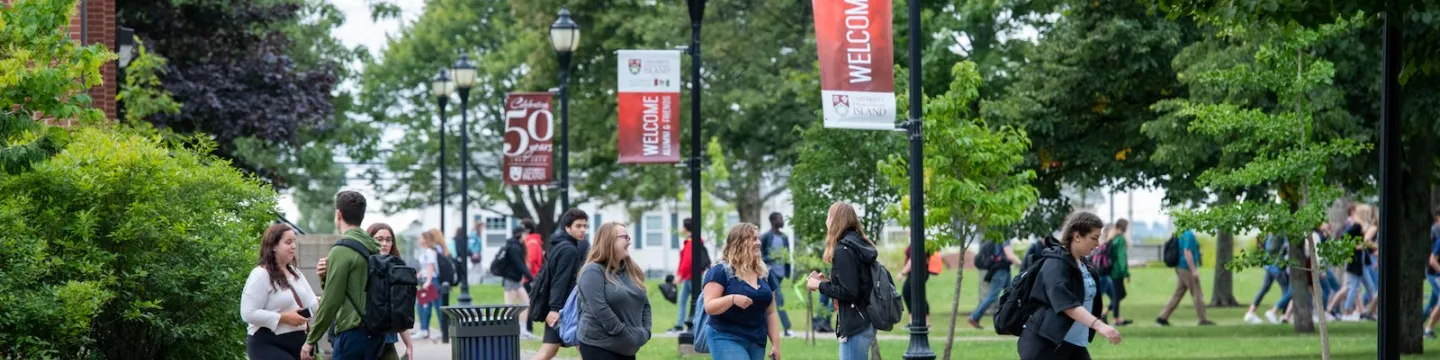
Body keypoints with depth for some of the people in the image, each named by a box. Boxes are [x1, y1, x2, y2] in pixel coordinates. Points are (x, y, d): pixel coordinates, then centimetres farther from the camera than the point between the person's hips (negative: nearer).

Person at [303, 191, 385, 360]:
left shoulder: (342, 250, -12)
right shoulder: (374, 248, 12)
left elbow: (331, 301, -13)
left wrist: (311, 341, -5)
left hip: (353, 333, -8)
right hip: (376, 333, 8)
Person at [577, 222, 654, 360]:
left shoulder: (631, 271, 14)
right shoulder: (593, 271, -11)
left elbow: (645, 304, 17)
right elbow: (599, 309, -21)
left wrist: (645, 332, 0)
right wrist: (624, 335, -21)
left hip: (626, 348, 8)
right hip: (599, 346, -8)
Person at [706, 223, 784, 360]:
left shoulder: (764, 273, 13)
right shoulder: (721, 271, -6)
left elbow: (771, 313, 16)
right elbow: (709, 307, -12)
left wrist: (776, 343, 9)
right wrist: (732, 299, -28)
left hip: (756, 343, 7)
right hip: (727, 340, -7)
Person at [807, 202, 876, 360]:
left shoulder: (843, 250, -15)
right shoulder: (860, 245, 13)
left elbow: (848, 292, -20)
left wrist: (820, 286, -7)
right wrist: (828, 281, 13)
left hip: (854, 327, -10)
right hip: (865, 323, 10)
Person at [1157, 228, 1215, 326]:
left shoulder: (1183, 234, 16)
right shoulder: (1189, 235, -15)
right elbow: (1187, 252, -22)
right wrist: (1194, 270, -22)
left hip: (1181, 269, 10)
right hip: (1187, 269, -10)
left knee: (1178, 295, 9)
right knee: (1197, 294, -2)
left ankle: (1163, 317, 5)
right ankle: (1203, 320, 3)